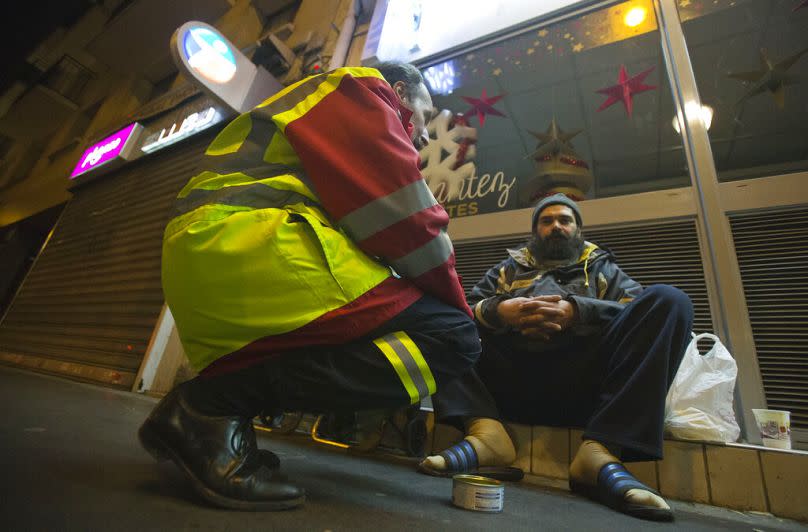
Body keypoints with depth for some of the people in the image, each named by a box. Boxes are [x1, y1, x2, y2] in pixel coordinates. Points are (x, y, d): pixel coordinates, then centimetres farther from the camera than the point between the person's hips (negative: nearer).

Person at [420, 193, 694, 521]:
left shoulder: (604, 269, 27)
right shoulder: (508, 269, 27)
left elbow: (638, 310, 5)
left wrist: (575, 311, -12)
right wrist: (499, 310, -11)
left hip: (580, 385, 0)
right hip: (511, 384, 1)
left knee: (669, 301, -17)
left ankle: (599, 452, -29)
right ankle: (485, 431, -29)